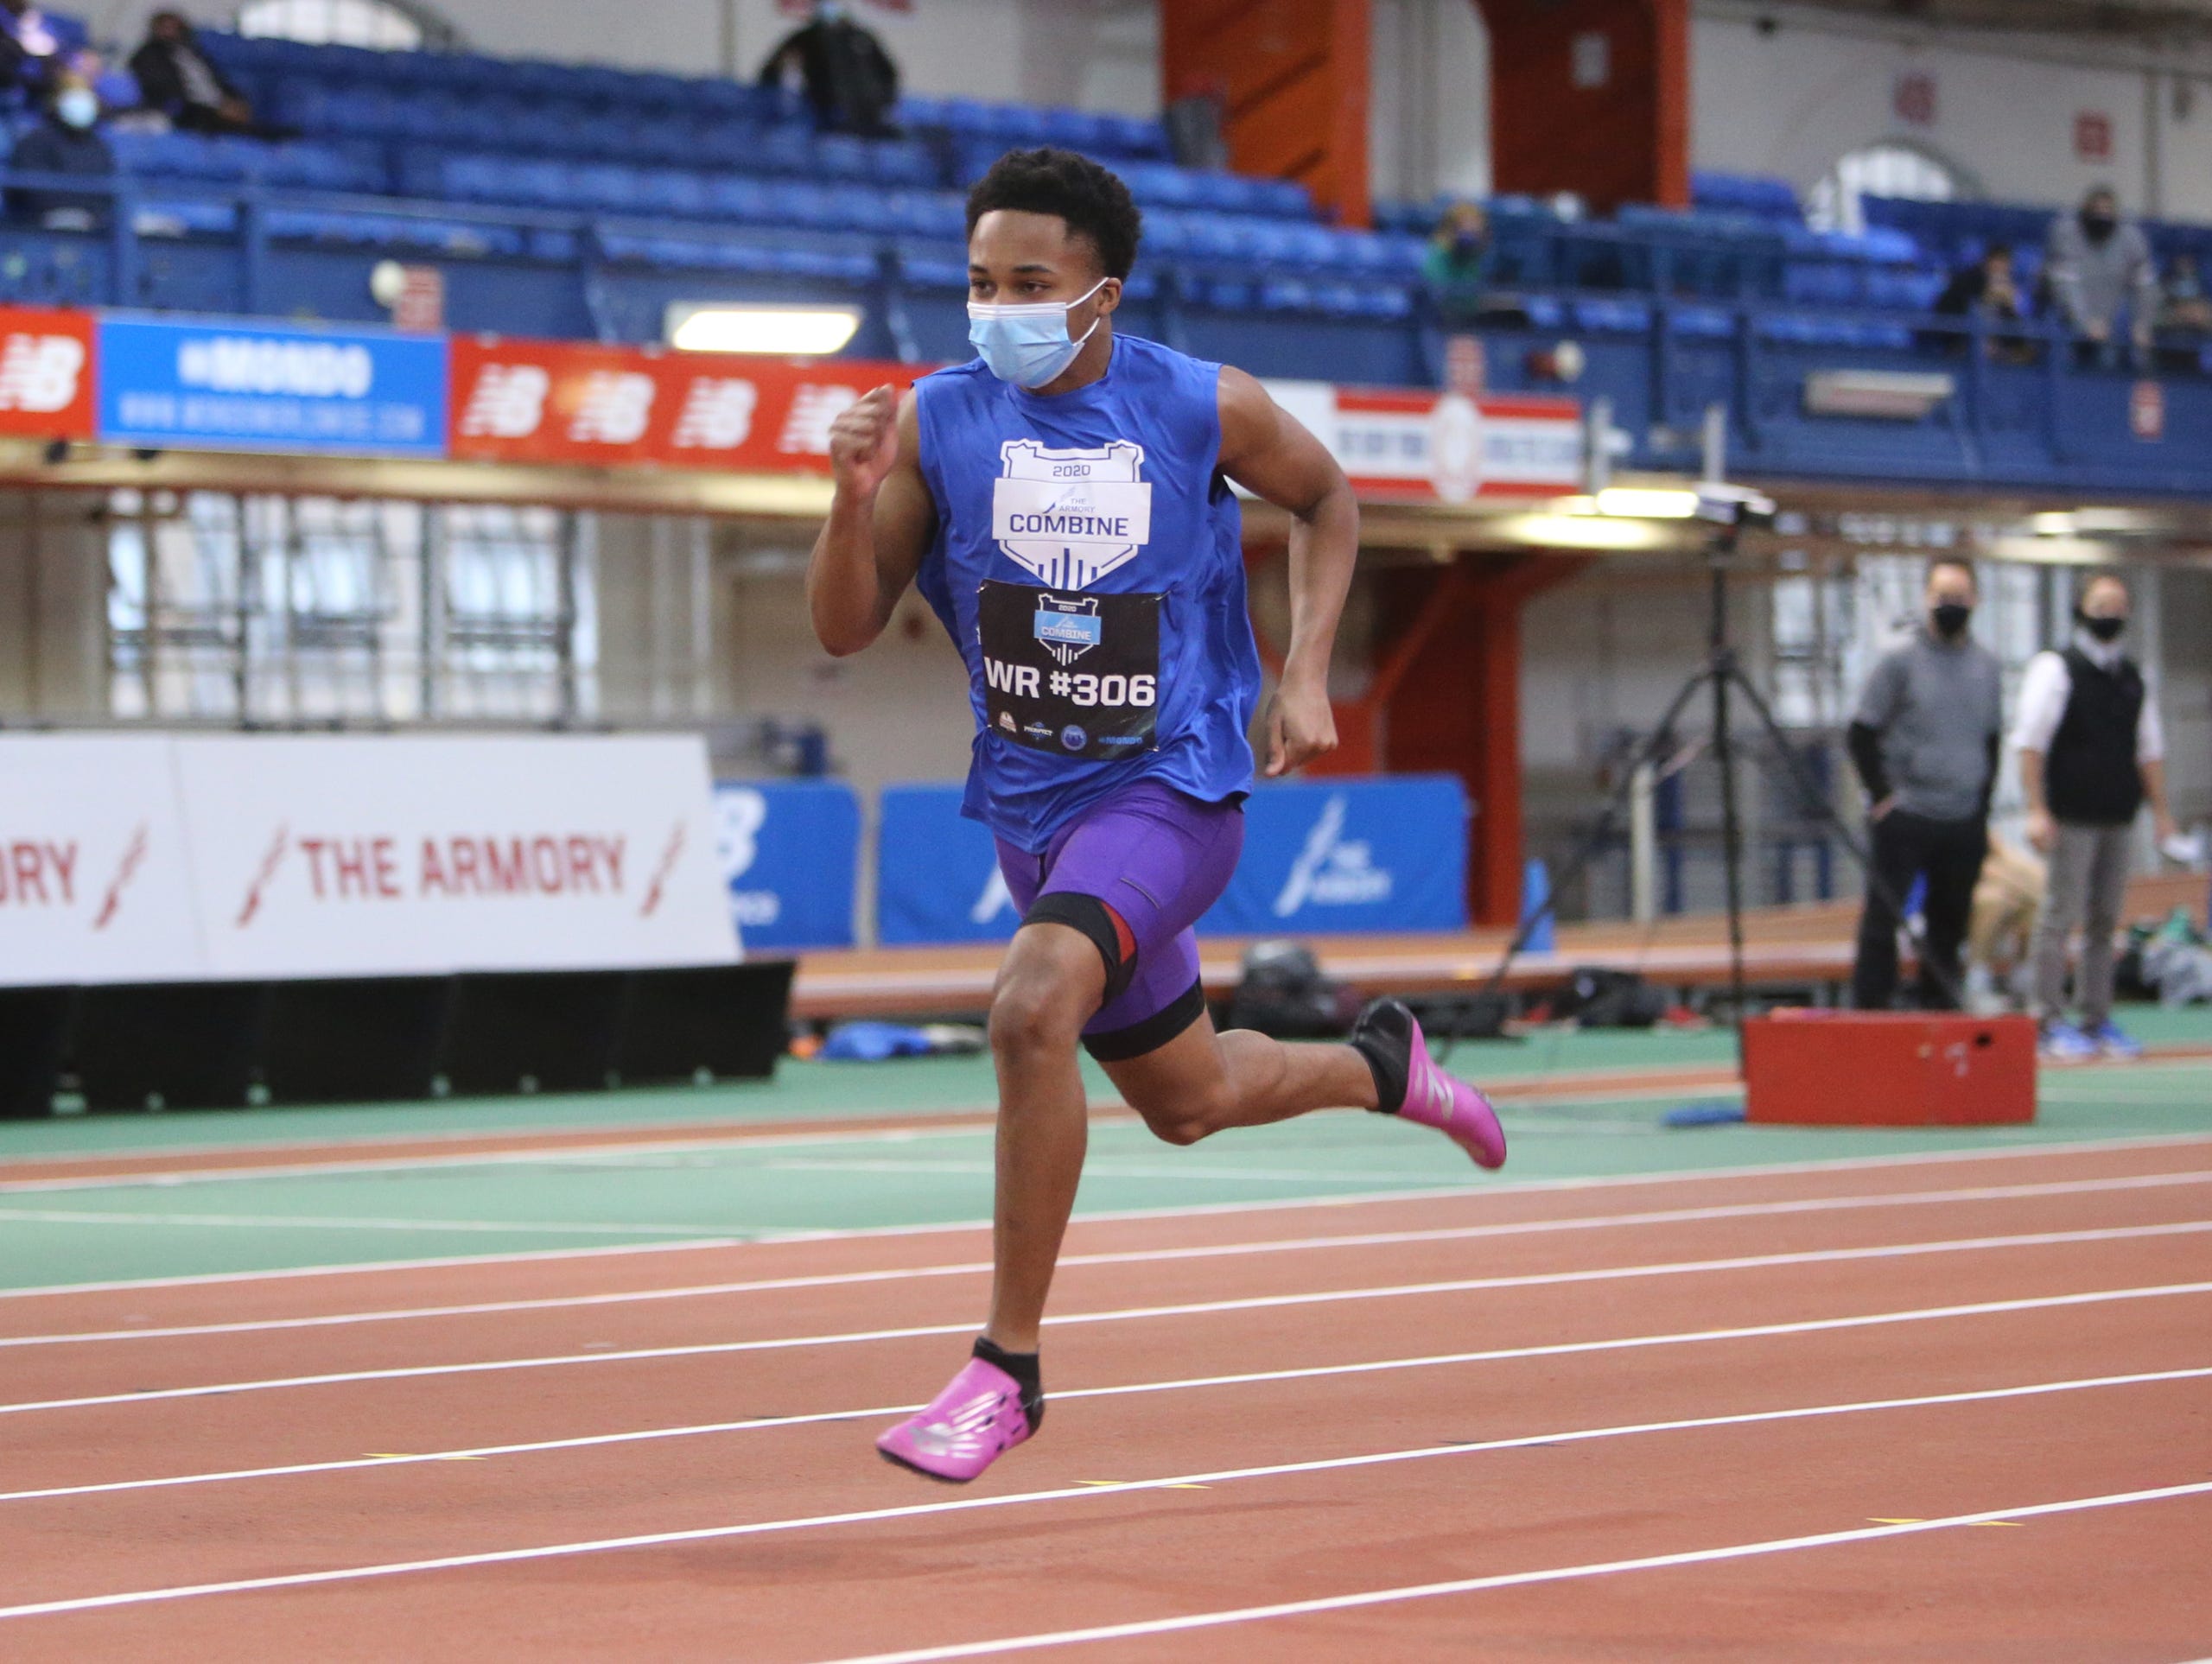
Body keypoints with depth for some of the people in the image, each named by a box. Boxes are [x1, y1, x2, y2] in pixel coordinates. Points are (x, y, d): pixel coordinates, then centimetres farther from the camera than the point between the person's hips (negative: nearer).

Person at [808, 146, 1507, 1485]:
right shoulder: (940, 421, -7)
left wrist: (1306, 674, -1)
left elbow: (1327, 499, 10)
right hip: (1031, 806, 5)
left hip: (1172, 788, -5)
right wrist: (856, 499, -24)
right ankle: (1378, 1067, 53)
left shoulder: (1204, 409, -10)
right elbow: (846, 629, -5)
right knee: (1186, 1100, 20)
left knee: (1033, 1009, -30)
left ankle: (1010, 1367, -18)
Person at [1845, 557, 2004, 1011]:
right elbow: (1862, 734, -4)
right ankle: (1870, 1012, -4)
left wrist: (1982, 801, 13)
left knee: (1949, 929, 8)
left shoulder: (1986, 667, 10)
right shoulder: (1901, 662, -5)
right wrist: (1881, 796, -8)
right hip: (1906, 819, -5)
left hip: (1965, 823, 5)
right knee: (1883, 920, -6)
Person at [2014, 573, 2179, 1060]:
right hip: (2071, 816, -6)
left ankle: (2097, 1020, 10)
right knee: (2062, 917, -7)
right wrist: (2036, 810, -14)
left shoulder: (2131, 678, 16)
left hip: (2117, 818, 6)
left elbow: (2149, 749, 22)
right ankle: (2050, 1022, -4)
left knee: (2104, 921, 6)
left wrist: (2161, 811, 16)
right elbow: (2030, 743, -6)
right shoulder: (2055, 669, -2)